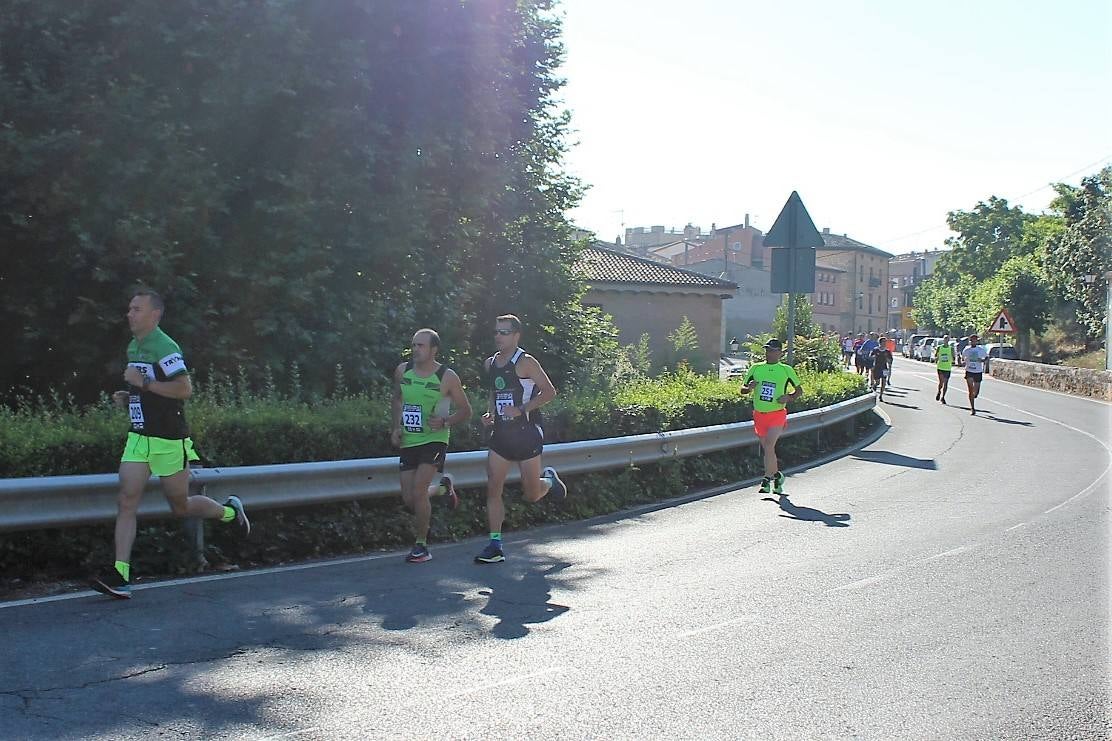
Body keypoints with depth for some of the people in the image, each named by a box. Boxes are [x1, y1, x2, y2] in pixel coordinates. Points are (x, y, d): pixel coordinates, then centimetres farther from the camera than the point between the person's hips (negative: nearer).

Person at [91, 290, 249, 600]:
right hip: (139, 436, 8)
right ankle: (120, 575, -8)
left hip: (168, 439, -7)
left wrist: (143, 382, -23)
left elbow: (185, 389, -22)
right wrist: (127, 397, 8)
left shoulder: (165, 347, -15)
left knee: (180, 506, 6)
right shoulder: (133, 347, 14)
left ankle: (229, 510, 34)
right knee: (127, 501, -5)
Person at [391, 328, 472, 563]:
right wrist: (396, 426, 8)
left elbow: (466, 411, -1)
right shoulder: (402, 371, 2)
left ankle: (421, 545, 1)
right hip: (408, 442, 5)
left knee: (418, 491, -17)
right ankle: (443, 486, 37)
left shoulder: (447, 377, -10)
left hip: (434, 440, -5)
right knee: (409, 498, 4)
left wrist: (444, 422, -19)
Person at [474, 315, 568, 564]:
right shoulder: (490, 364, 10)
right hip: (501, 434, 6)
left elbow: (549, 392, -12)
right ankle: (495, 545, 1)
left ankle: (549, 480, 37)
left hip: (526, 433, -6)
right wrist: (490, 414, 4)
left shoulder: (525, 363, -11)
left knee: (531, 495, 2)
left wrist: (520, 410, -19)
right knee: (493, 489, -4)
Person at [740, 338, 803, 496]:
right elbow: (742, 389, 11)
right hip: (759, 414, 4)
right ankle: (777, 476, 29)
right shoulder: (756, 368, 5)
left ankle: (767, 479, -13)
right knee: (766, 449, 11)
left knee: (769, 445, -19)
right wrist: (749, 388, -12)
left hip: (777, 414, -4)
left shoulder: (786, 370, 0)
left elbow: (799, 389, 11)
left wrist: (788, 397, -9)